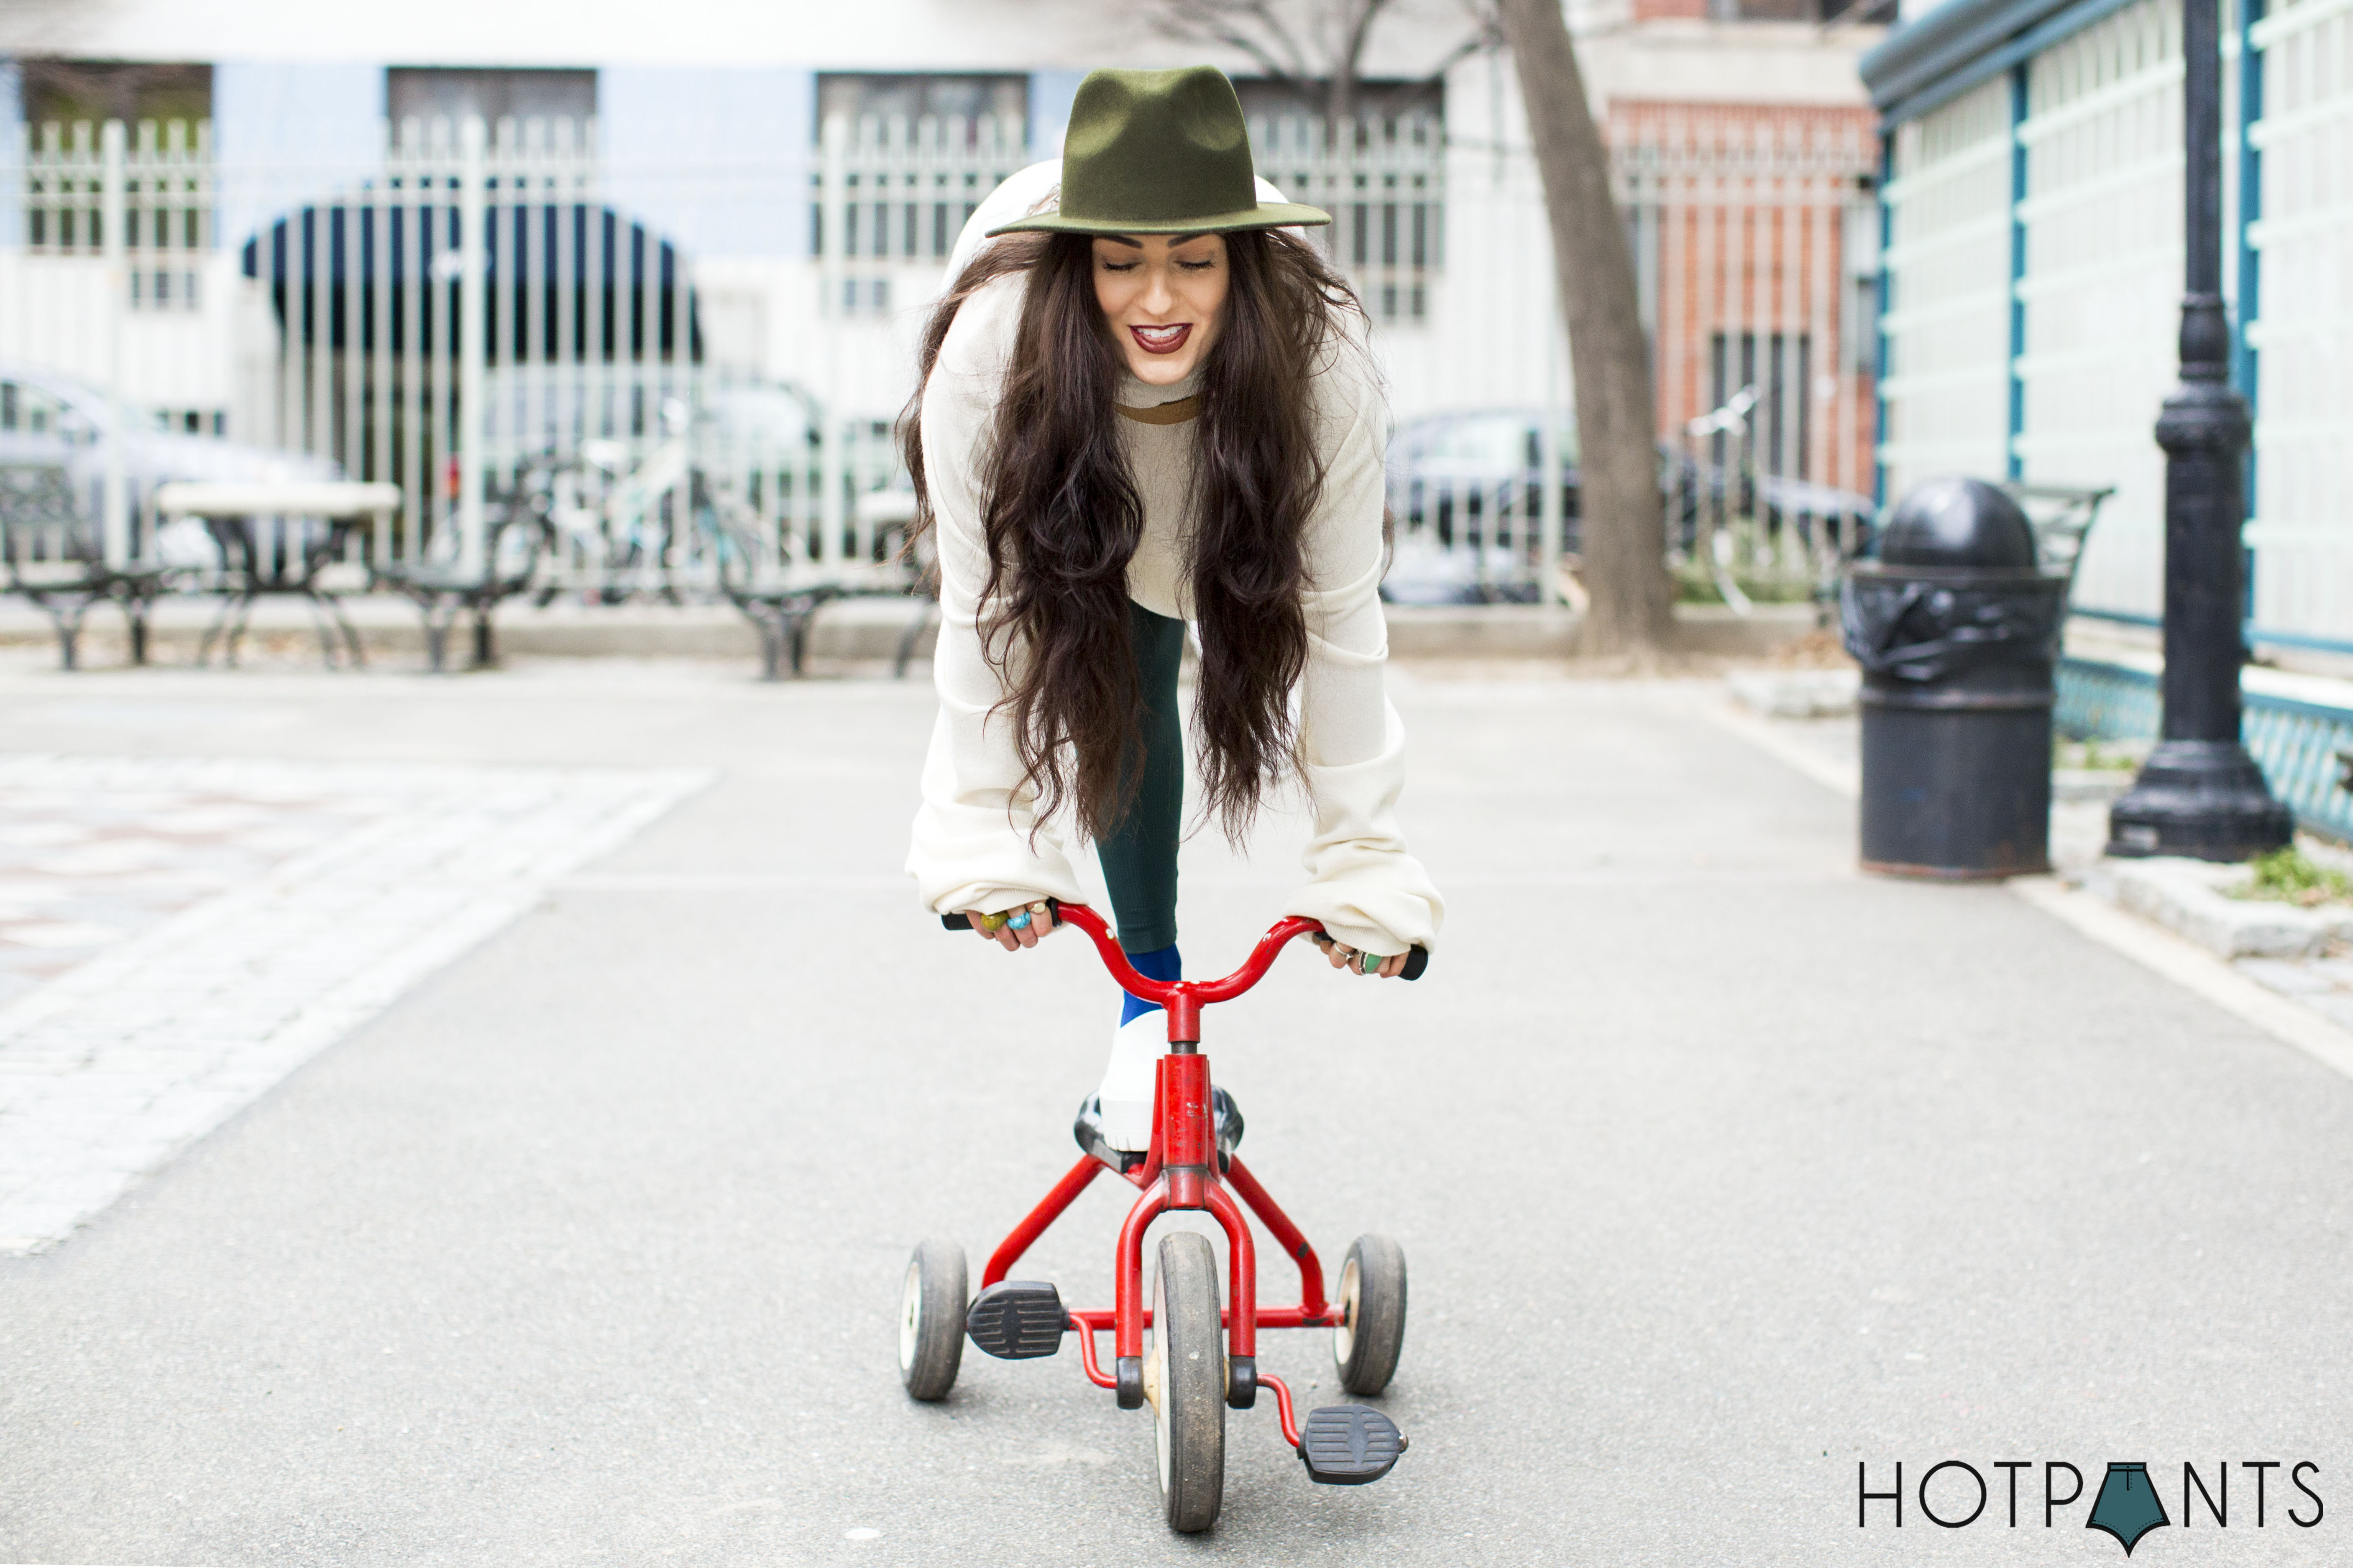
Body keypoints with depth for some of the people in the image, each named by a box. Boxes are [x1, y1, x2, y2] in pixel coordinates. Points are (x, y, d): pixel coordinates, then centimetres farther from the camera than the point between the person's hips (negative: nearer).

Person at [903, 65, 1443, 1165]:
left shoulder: (1322, 359, -40)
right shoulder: (992, 350, -41)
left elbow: (1340, 618, -32)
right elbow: (984, 607, -30)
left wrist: (1364, 857, -29)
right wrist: (983, 835, -28)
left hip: (1231, 505, 2)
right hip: (1068, 483, -2)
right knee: (1124, 684, -15)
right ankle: (1148, 1002, -4)